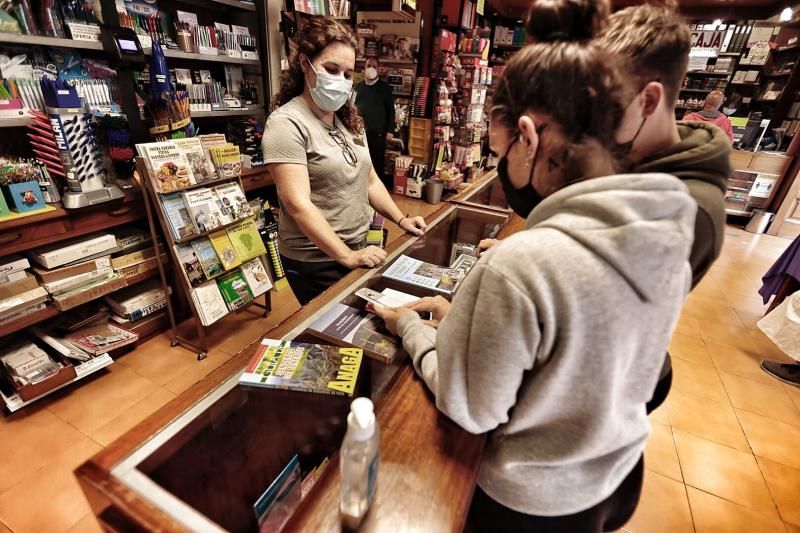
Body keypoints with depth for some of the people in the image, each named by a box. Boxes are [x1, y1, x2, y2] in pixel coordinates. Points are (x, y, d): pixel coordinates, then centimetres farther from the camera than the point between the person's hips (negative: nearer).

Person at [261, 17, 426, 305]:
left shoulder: (348, 118, 8)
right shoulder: (286, 123, -16)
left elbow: (369, 180, 13)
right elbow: (299, 205, -24)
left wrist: (400, 219, 4)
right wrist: (346, 256, -26)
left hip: (358, 248, 7)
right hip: (315, 262, -7)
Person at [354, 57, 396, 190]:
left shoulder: (385, 87, 3)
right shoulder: (358, 87, 11)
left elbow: (391, 110, 1)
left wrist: (389, 130, -5)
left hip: (378, 133, -3)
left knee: (378, 163, 1)